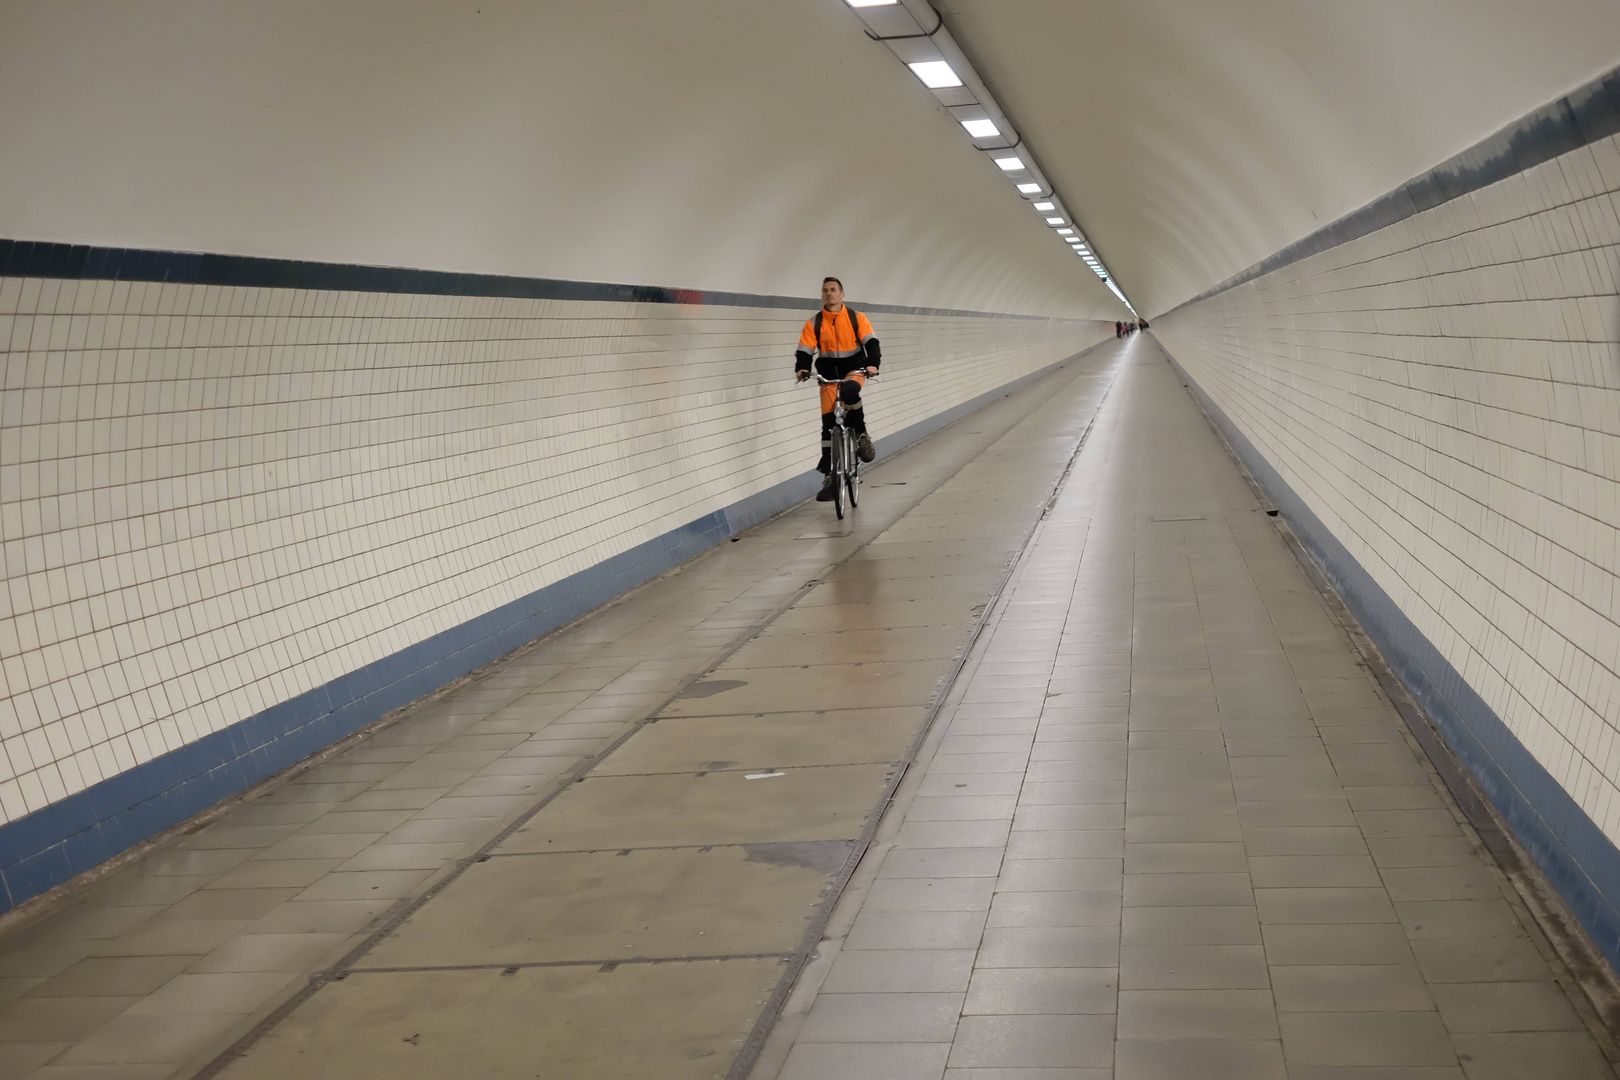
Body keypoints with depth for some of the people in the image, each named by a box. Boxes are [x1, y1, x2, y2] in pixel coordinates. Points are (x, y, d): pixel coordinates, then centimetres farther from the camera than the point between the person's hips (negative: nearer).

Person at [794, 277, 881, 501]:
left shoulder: (856, 318, -2)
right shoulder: (813, 323, 0)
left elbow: (871, 342, -9)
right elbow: (804, 351, -3)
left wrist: (873, 364, -28)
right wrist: (801, 369, -24)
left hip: (854, 368, -2)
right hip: (828, 373, 2)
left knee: (849, 391, -37)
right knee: (828, 422, -2)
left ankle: (861, 434, -13)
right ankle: (829, 475, 6)